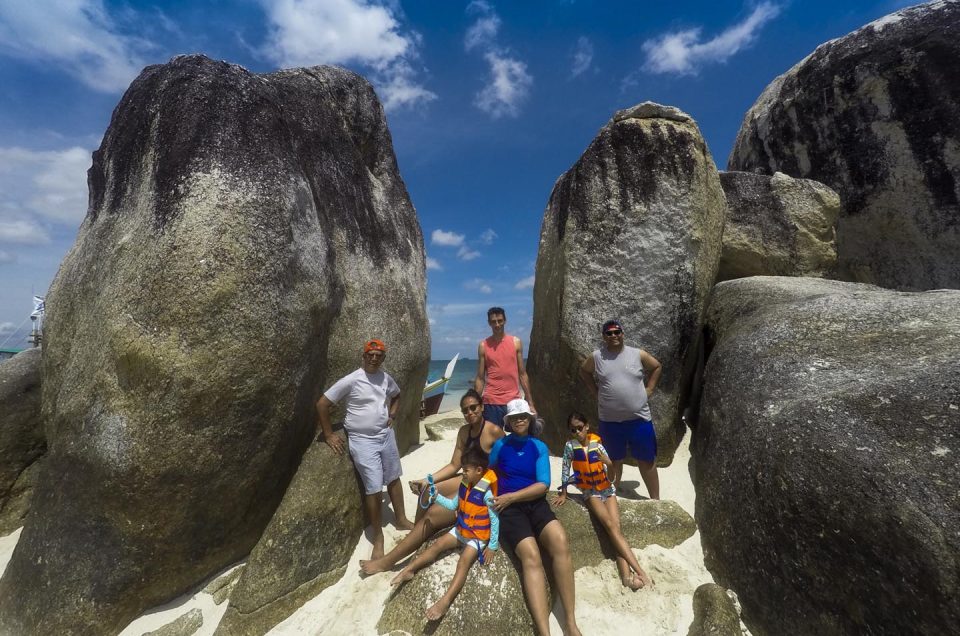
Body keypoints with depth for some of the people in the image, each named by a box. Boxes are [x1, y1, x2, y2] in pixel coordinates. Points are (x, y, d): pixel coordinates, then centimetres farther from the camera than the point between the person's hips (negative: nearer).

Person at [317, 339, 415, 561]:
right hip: (362, 440, -5)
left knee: (394, 478, 18)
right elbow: (322, 404, -12)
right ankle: (378, 536, 20)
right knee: (373, 488, -1)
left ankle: (401, 519, 39)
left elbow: (396, 395, 21)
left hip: (386, 435, 6)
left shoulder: (386, 378, 0)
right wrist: (328, 435, -9)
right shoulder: (351, 380, -16)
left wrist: (392, 415, 7)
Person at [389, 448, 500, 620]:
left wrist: (492, 546, -17)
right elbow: (453, 505, 9)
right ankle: (408, 570, 3)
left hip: (478, 536, -7)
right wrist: (437, 497, -4)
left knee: (463, 562, -24)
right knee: (437, 545, -1)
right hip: (461, 530, 7)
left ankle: (445, 602, -36)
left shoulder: (486, 493, -27)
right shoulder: (464, 485, -4)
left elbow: (495, 520, -20)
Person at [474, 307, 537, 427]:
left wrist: (530, 402, 3)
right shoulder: (483, 345, 2)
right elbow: (480, 378, 4)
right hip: (491, 402, -1)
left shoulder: (516, 342, 4)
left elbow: (522, 374, 6)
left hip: (514, 401, 1)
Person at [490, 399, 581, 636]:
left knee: (560, 541, -27)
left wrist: (510, 496, -9)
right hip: (508, 507, -1)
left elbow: (543, 485, -2)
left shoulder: (539, 447, 7)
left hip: (535, 503, 2)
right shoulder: (500, 445, 6)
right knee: (531, 555, -28)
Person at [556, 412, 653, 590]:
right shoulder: (570, 446, -9)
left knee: (616, 527, -15)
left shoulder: (596, 443, -4)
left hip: (607, 489, 2)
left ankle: (626, 574, -19)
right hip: (590, 492, -2)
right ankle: (639, 571, -20)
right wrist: (563, 494, -5)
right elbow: (565, 469, -6)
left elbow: (612, 466, -8)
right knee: (611, 526, -19)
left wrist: (605, 460, -30)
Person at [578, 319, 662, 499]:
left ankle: (655, 500, 30)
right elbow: (583, 371, 12)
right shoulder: (596, 357, -5)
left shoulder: (638, 354, -4)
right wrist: (595, 392, 5)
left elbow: (656, 367, 13)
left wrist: (648, 389, 5)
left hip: (640, 419, 0)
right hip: (610, 421, 0)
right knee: (614, 461, 17)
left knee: (647, 461, 12)